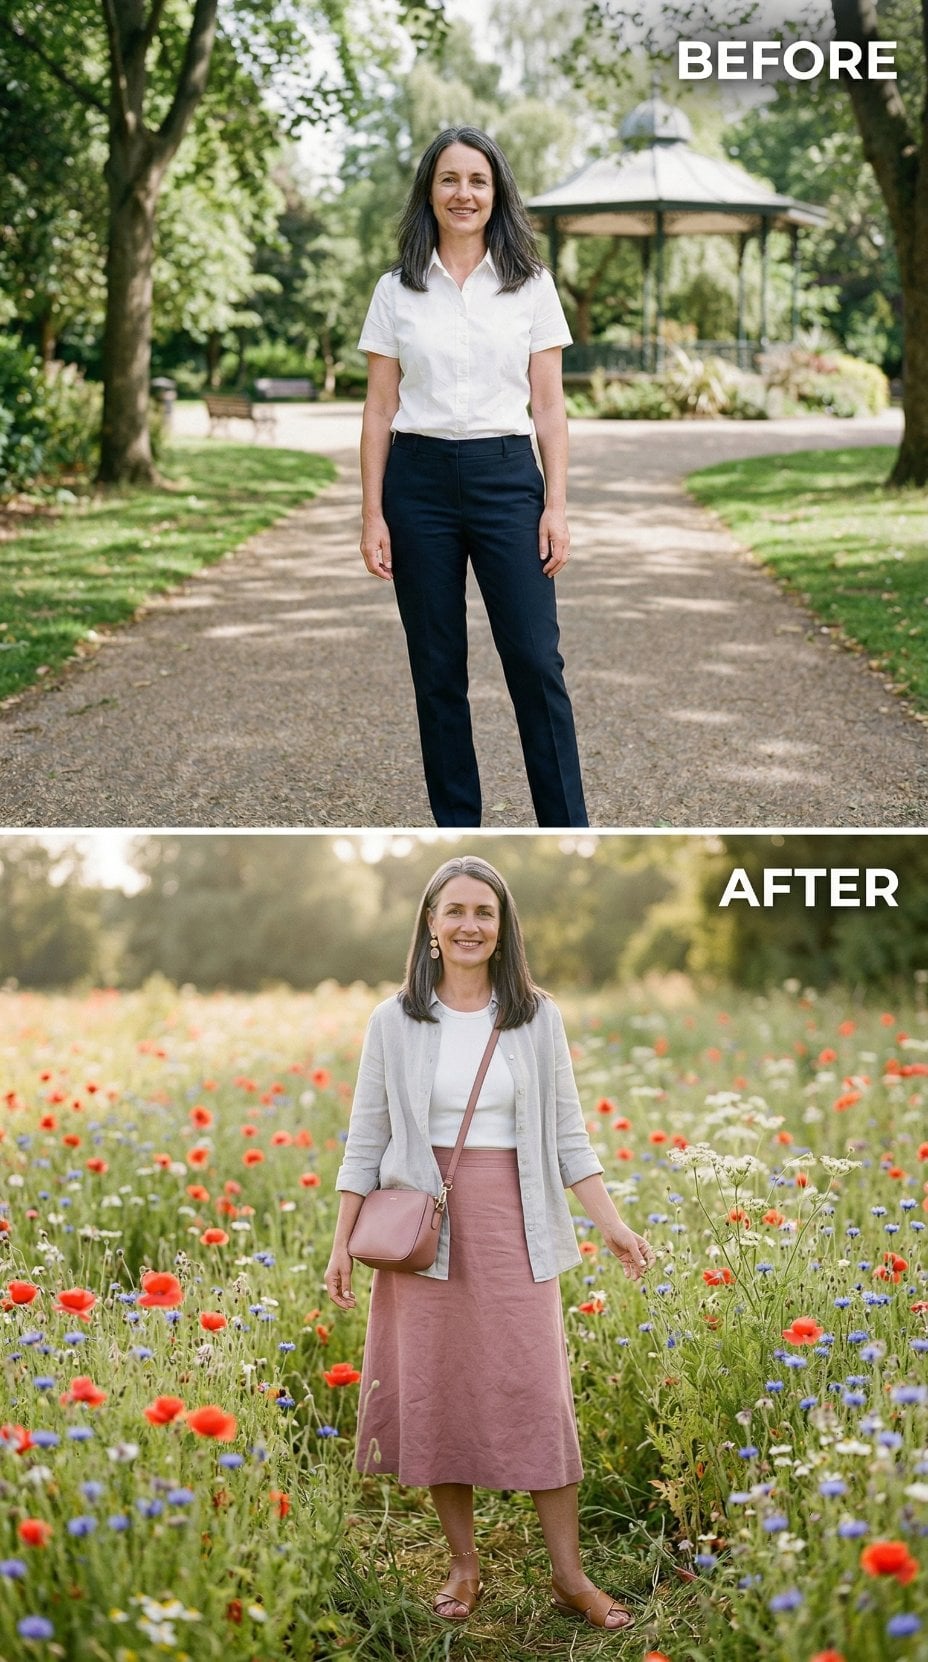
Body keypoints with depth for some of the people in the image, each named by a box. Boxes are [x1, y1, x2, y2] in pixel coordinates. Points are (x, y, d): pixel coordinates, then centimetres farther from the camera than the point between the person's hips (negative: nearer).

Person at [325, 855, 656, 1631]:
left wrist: (613, 1224, -2)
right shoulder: (394, 1021, 1)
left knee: (538, 1391, -1)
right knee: (436, 1392, 5)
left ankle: (569, 1574, 8)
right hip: (423, 1224, 0)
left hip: (513, 1222, 0)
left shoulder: (538, 1018, 3)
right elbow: (366, 1141, 5)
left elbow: (568, 1133, 6)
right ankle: (465, 1564, 19)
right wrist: (342, 1242, 1)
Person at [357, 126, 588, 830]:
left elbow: (549, 406, 4)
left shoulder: (531, 286, 5)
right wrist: (372, 515, -1)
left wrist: (557, 505, -4)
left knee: (536, 661, -6)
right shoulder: (397, 291, 5)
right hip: (419, 482, 1)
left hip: (507, 480, -1)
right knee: (438, 671, 5)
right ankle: (457, 831, 15)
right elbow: (380, 410, 5)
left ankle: (568, 835, 1)